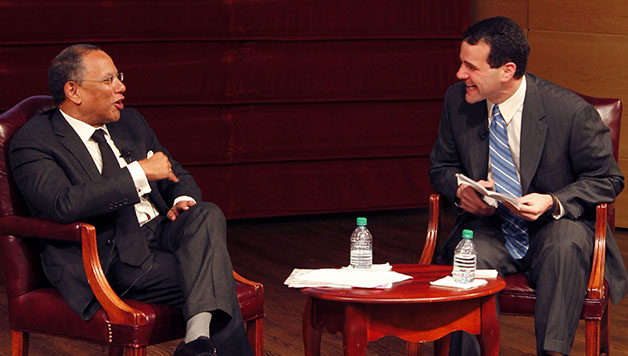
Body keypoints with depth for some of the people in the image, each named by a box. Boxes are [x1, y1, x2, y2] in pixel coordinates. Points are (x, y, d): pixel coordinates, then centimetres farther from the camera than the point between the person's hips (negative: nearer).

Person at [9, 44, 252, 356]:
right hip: (109, 258, -7)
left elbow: (179, 178, 25)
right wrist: (140, 172, -21)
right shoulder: (33, 142, -7)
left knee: (208, 215, -28)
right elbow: (64, 204, -25)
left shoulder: (129, 122, 17)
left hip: (160, 233, 7)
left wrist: (183, 202, -1)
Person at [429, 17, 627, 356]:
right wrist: (461, 189, -13)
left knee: (566, 243, -37)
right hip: (489, 227, 3)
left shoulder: (571, 111, -16)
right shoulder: (457, 100, -3)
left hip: (554, 228, -2)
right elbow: (441, 167, 12)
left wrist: (553, 202, -23)